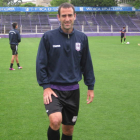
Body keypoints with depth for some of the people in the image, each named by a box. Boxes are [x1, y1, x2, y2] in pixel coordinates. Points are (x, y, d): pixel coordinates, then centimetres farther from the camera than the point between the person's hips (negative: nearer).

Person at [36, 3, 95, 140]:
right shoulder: (48, 37, -7)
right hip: (53, 89, -3)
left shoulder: (82, 38, 2)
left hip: (73, 90, 3)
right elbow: (40, 63, -4)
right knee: (55, 120, -27)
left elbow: (87, 64, 10)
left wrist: (90, 87, 10)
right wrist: (45, 86, -10)